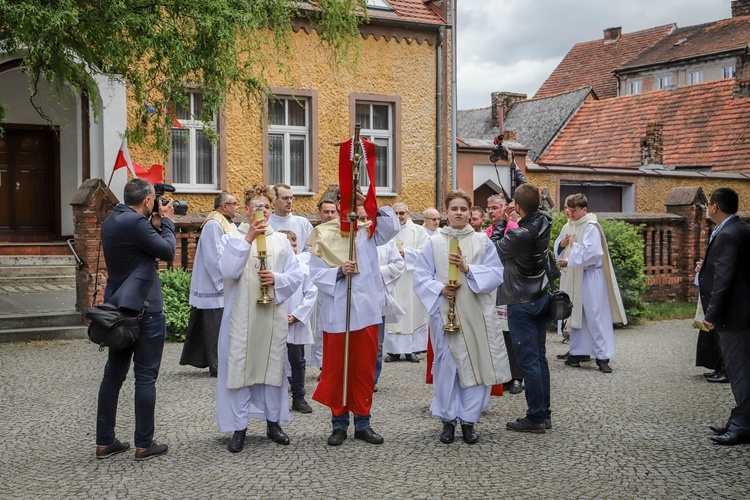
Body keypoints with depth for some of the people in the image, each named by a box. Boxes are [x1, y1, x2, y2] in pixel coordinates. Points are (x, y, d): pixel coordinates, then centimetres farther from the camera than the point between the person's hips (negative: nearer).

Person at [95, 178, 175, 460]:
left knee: (113, 374, 12)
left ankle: (105, 442, 18)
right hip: (144, 310, -9)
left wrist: (155, 223, 11)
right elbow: (168, 251, -13)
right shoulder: (136, 223, -18)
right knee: (145, 377, 0)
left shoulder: (111, 222, 11)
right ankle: (144, 444, 7)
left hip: (118, 309, 9)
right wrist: (166, 221, 0)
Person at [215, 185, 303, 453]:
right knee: (240, 368, -2)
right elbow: (227, 271, -14)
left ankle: (273, 422, 21)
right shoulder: (235, 238, 2)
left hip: (273, 314, 2)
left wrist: (277, 279, -13)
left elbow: (297, 274, 6)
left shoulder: (281, 240, 9)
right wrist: (248, 239, -19)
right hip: (242, 315, -2)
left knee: (272, 367, 8)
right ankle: (239, 428, 7)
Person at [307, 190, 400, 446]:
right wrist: (339, 272, -19)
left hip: (366, 311, 2)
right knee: (336, 369, 5)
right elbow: (316, 274, -4)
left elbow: (392, 226, -10)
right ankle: (339, 423, 18)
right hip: (336, 314, -2)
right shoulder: (323, 235, 1)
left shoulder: (367, 233, 8)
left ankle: (362, 422, 19)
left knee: (365, 369, 8)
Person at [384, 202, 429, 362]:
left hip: (411, 280, -1)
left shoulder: (418, 231, 5)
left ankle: (411, 349, 6)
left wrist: (405, 252, -12)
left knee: (412, 313, -1)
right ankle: (394, 350, 5)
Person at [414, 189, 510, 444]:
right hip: (445, 313, -1)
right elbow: (421, 277, 2)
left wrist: (467, 268, -15)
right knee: (446, 366, 1)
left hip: (477, 314, 1)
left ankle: (469, 420, 14)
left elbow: (496, 273, -2)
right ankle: (448, 420, 15)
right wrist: (440, 288, -16)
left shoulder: (482, 241, 6)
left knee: (476, 365, 1)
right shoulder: (434, 243, 4)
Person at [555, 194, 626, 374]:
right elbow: (560, 250, 21)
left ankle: (603, 357, -4)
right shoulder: (569, 227, 12)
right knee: (576, 316, 11)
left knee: (595, 318, -7)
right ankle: (576, 353, 19)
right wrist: (562, 244, -1)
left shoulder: (590, 227, -11)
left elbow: (591, 252, -21)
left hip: (590, 277, -8)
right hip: (573, 277, 8)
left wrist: (569, 261, -17)